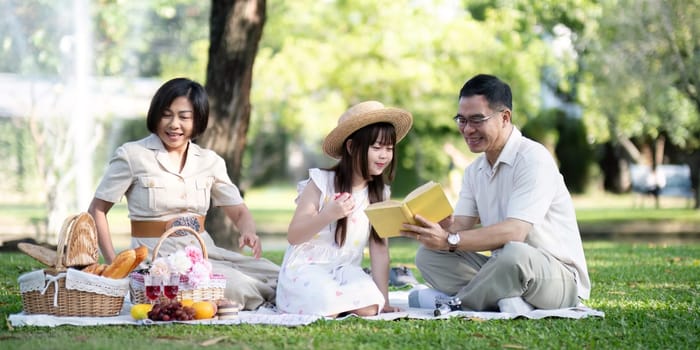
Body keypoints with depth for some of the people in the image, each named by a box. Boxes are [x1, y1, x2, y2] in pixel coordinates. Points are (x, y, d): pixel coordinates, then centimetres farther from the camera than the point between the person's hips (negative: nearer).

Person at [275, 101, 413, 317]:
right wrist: (329, 214, -28)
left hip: (346, 270, 3)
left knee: (369, 307, -27)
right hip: (305, 267, -3)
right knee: (329, 309, -32)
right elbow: (293, 236, -11)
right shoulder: (321, 183, -8)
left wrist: (383, 300, -2)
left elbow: (380, 249, 3)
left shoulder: (379, 194, 5)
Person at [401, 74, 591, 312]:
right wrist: (429, 228, -21)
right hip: (503, 268, 8)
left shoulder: (533, 159, -15)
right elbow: (460, 226, 2)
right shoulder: (474, 171, 13)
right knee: (428, 256, -5)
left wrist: (450, 241, -33)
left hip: (560, 277, -8)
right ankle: (505, 301, -20)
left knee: (514, 254, -39)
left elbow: (515, 232, -26)